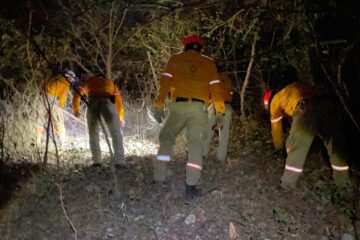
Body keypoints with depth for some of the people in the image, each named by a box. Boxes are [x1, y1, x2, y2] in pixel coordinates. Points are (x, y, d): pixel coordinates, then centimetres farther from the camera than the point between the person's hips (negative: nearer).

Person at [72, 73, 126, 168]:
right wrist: (121, 118, 38)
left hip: (92, 103, 1)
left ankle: (96, 161, 10)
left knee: (93, 133, 16)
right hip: (108, 102, 0)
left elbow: (78, 92, 25)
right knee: (116, 133, 1)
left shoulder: (90, 80, 36)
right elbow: (118, 100, 28)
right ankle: (119, 161, -11)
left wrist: (76, 110, 38)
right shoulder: (111, 83, 36)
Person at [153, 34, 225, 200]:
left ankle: (159, 180, 9)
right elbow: (215, 87, 7)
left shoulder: (175, 59, 14)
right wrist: (220, 111, 9)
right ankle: (190, 187, -5)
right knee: (196, 144, 2)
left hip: (178, 106, 0)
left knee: (166, 139, 15)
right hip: (199, 107, 0)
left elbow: (165, 82, 4)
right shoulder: (208, 63, 15)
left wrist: (159, 106, 3)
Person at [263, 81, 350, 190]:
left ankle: (289, 182, 9)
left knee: (296, 148, 6)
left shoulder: (276, 100, 26)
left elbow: (276, 126, 32)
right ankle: (341, 179, 28)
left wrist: (278, 147, 47)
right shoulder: (295, 89, 44)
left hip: (306, 108, -6)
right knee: (335, 143, 18)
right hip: (327, 105, 6)